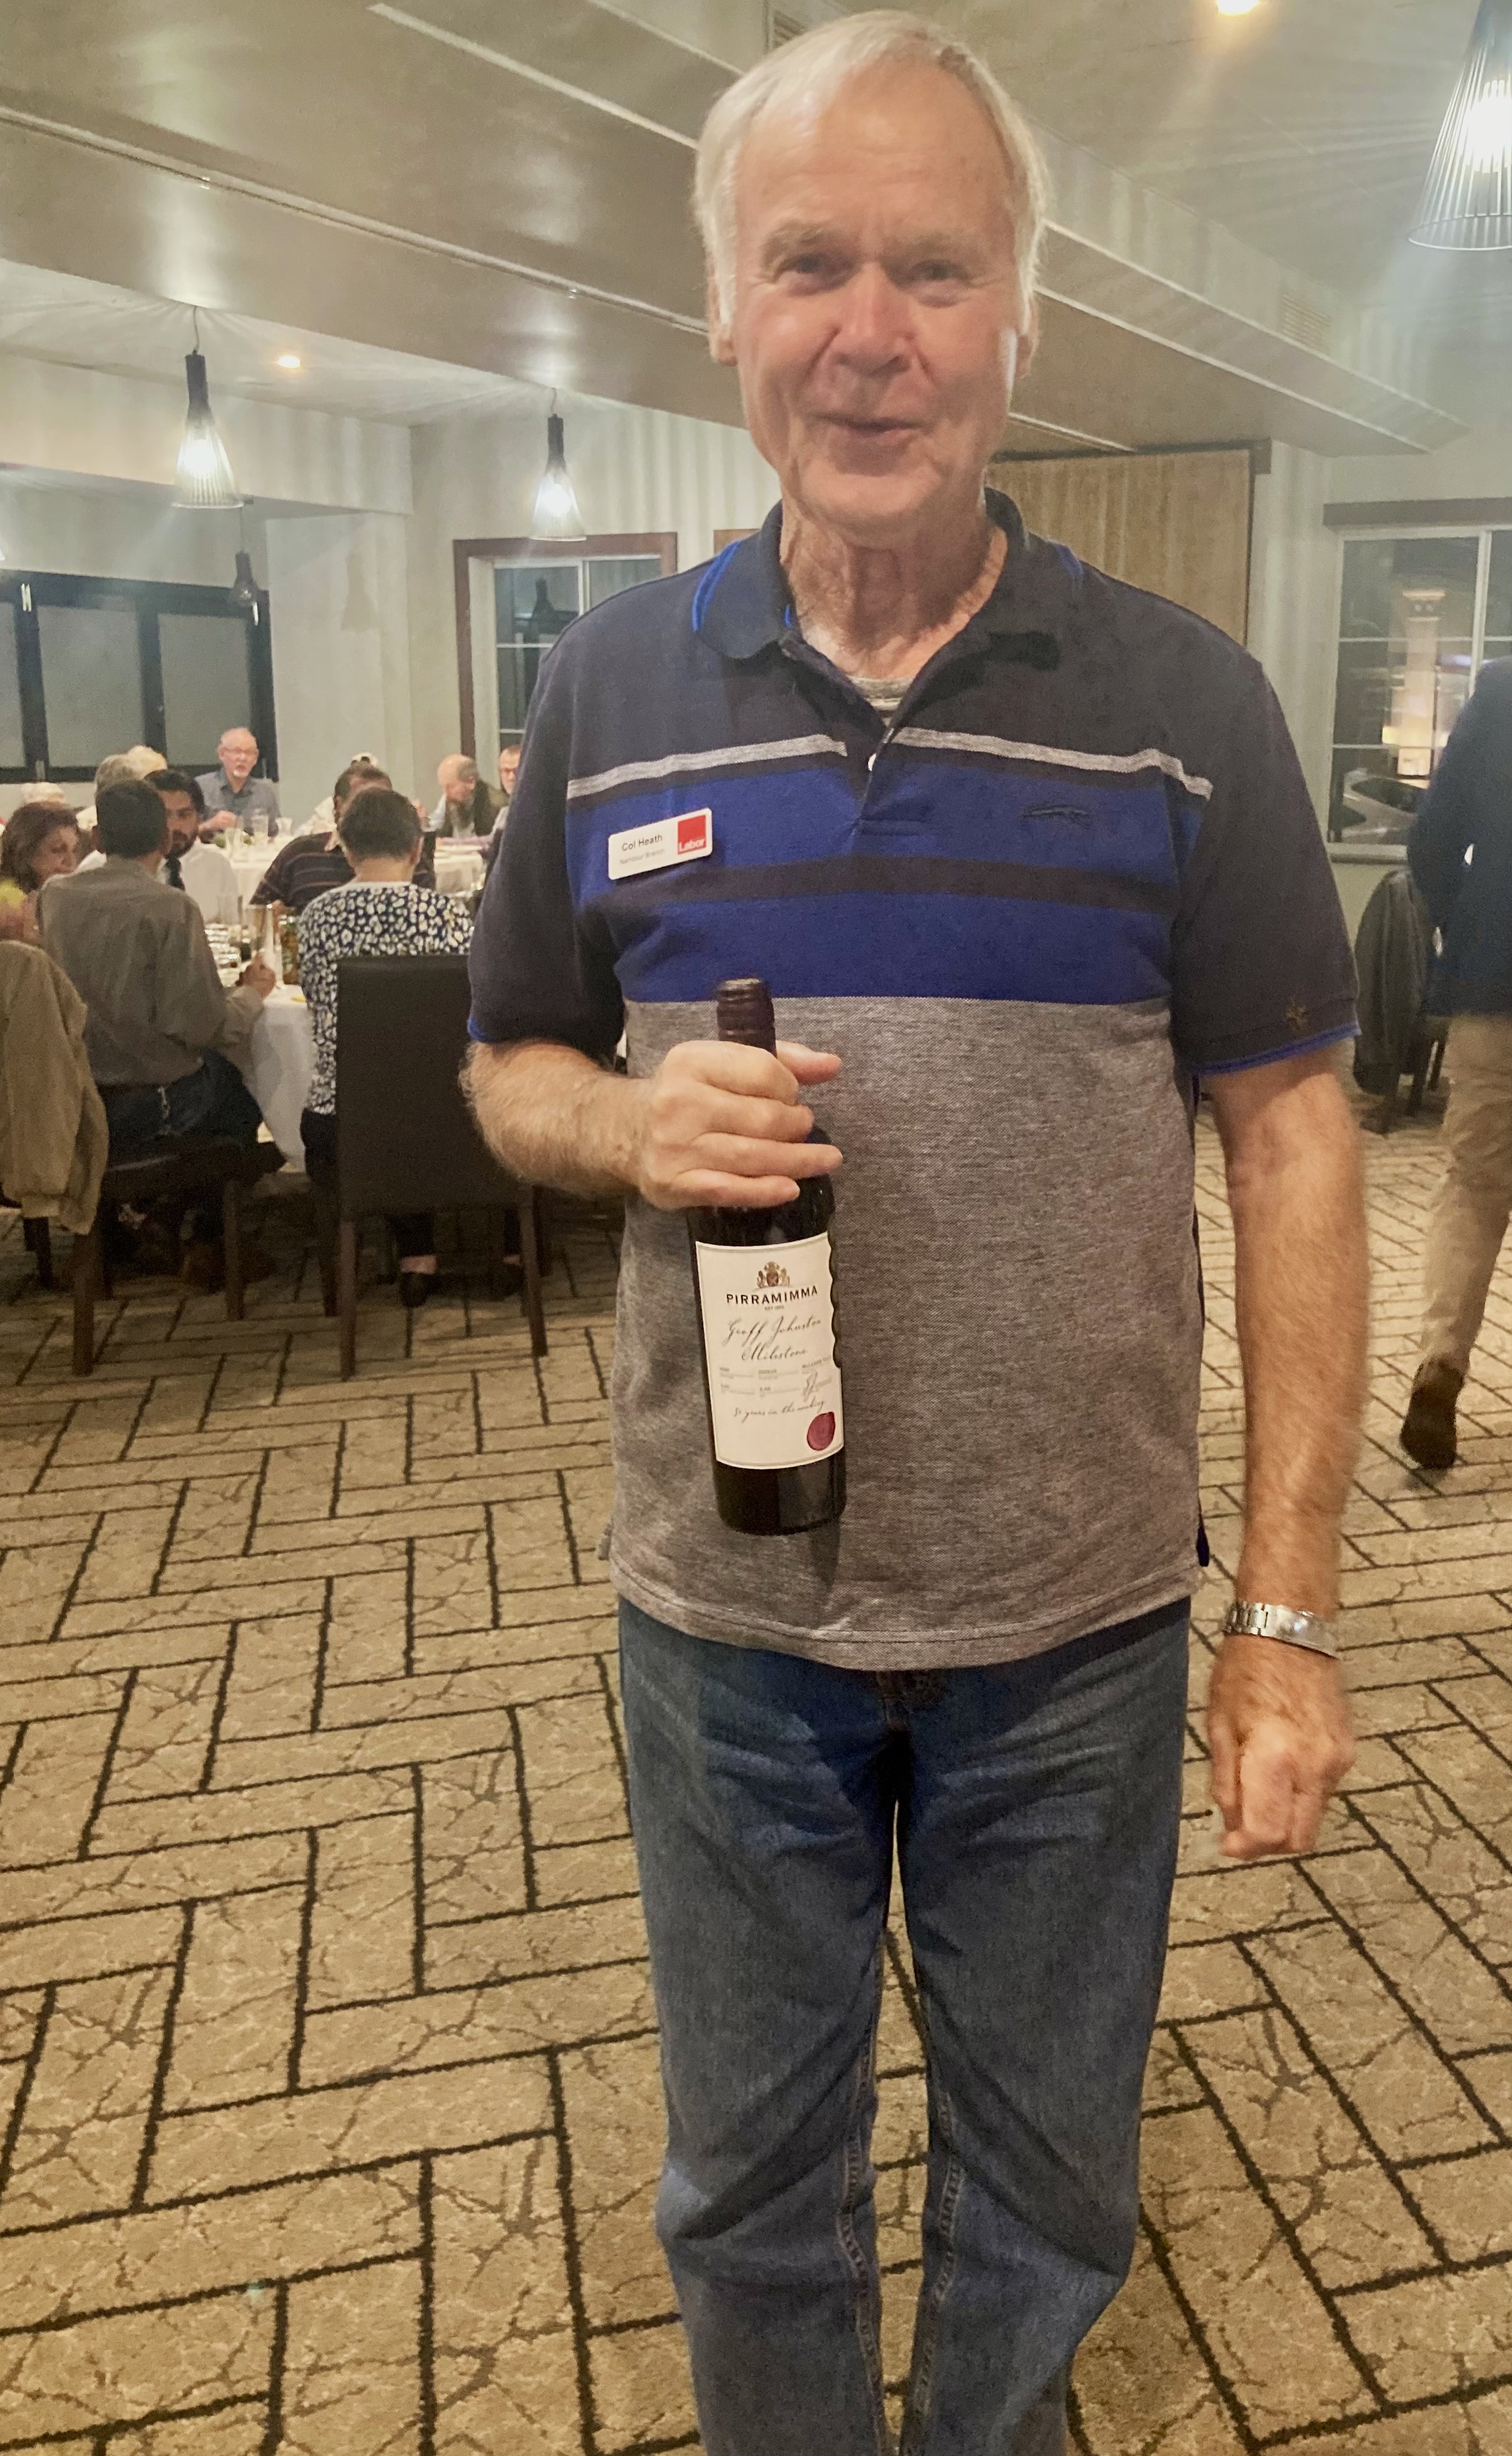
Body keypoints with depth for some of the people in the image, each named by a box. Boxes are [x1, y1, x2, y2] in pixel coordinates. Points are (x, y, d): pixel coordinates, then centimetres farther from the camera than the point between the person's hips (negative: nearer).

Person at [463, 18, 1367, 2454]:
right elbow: (512, 1068, 8)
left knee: (1047, 2184, 23)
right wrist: (632, 1126, -17)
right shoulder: (609, 691, 0)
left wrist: (1290, 1613, -9)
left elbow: (1292, 1135, -5)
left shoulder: (1185, 701, -5)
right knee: (749, 2179, 23)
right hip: (723, 1610, 1)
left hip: (1080, 1622, 0)